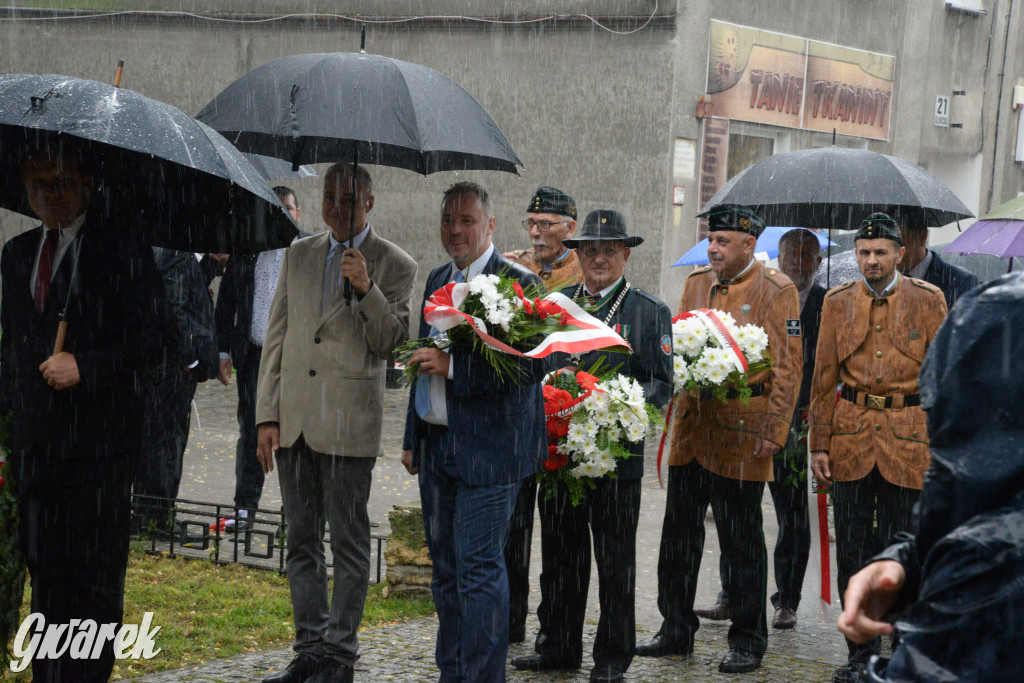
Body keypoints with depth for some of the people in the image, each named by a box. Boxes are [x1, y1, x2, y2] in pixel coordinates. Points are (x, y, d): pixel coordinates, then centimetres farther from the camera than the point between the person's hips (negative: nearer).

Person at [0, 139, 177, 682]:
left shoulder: (121, 250, -5)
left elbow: (160, 337, -10)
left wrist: (85, 367, -16)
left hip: (97, 440, -6)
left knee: (93, 578, -2)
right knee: (44, 571, 11)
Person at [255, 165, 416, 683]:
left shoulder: (395, 266, 0)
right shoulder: (298, 256, 13)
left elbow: (390, 343, -6)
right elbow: (276, 337, 12)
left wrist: (366, 289, -20)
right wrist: (267, 416, 5)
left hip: (348, 423, -5)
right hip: (293, 418, 5)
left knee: (349, 541, 0)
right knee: (301, 540, 10)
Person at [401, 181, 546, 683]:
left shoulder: (518, 283, -10)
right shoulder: (437, 279, 15)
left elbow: (531, 365, -19)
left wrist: (453, 364, -23)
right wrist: (413, 437, 22)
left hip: (487, 448, -8)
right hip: (437, 444, 8)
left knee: (479, 566, -8)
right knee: (445, 566, 15)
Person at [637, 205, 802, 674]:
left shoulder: (776, 290, -4)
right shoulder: (696, 283, 13)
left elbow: (787, 364, -7)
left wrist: (774, 431, -12)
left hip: (741, 432, -5)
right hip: (692, 424, 6)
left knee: (742, 542, 2)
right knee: (678, 534, 9)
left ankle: (748, 642, 13)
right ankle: (676, 630, 22)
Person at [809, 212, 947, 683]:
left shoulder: (927, 300, 2)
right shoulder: (838, 302, 7)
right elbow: (824, 377, 8)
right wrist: (819, 445, 4)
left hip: (909, 438, -2)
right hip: (851, 436, 2)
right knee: (853, 551, 5)